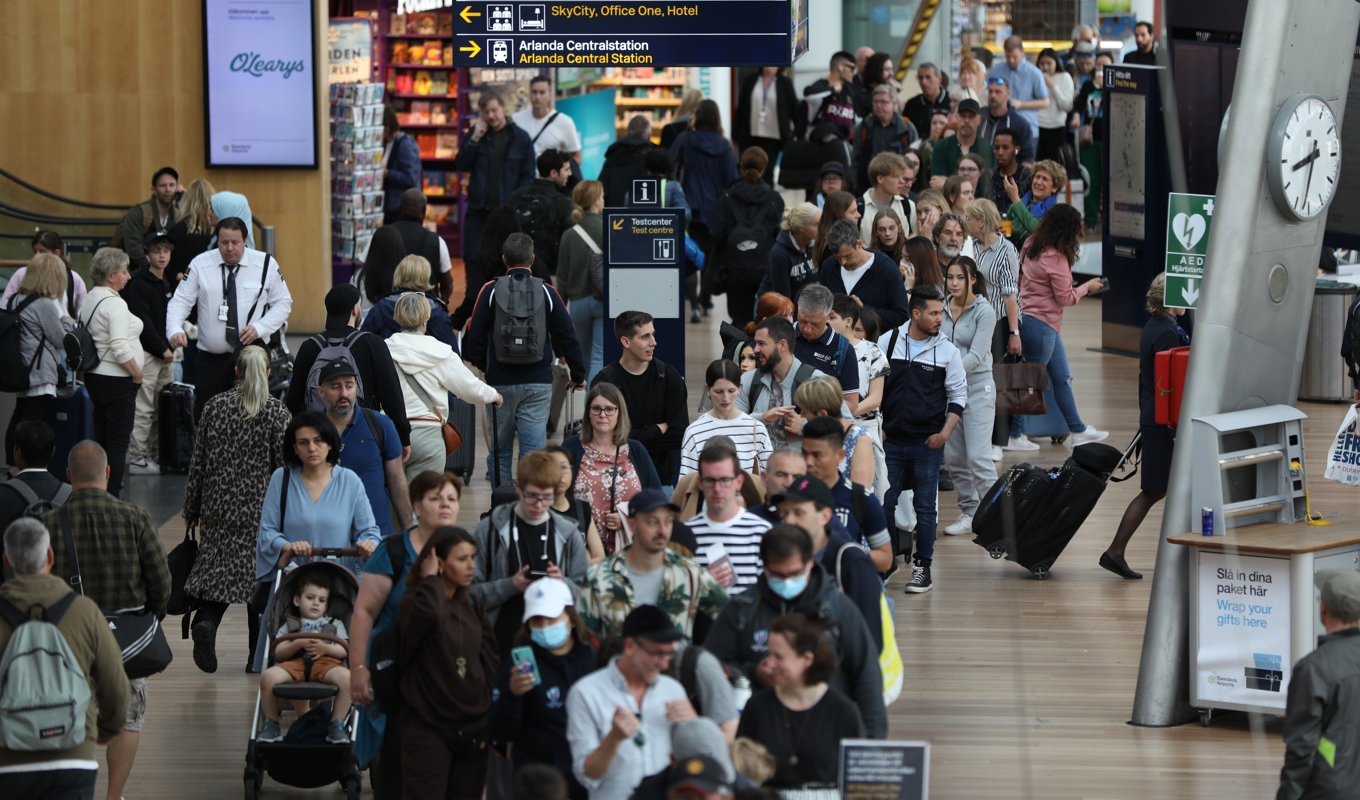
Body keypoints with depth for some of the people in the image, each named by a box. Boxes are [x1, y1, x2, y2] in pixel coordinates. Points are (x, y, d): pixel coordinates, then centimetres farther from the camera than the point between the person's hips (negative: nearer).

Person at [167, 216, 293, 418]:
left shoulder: (265, 264, 2)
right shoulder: (200, 264, 1)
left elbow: (283, 303, 7)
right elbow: (180, 301, -1)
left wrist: (260, 327, -11)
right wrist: (175, 330, -22)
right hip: (210, 359, 1)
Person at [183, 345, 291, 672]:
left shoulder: (214, 407, 2)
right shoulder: (277, 412, -7)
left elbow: (198, 462, 5)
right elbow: (284, 465, -7)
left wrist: (191, 510, 13)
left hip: (219, 508, 2)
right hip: (261, 509, -2)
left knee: (217, 568, 8)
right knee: (258, 572, 7)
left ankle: (205, 622, -20)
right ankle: (258, 655, 9)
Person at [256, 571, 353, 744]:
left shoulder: (335, 624, 31)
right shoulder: (290, 624, 29)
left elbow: (343, 650, 12)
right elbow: (279, 653, 12)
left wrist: (325, 648, -9)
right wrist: (299, 644, -8)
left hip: (326, 662, 0)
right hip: (294, 663, 0)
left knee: (346, 677, -35)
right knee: (268, 676, -31)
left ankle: (337, 724, -20)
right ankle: (271, 724, -12)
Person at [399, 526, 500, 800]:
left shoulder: (473, 605, 10)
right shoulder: (414, 601, -9)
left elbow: (490, 662, 11)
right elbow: (430, 613, -35)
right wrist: (431, 579, -16)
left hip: (472, 727, 6)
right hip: (429, 728, -6)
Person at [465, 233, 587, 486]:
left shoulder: (490, 291, -3)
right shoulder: (547, 292, 0)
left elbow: (475, 338, 0)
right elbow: (567, 337, 5)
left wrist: (482, 366, 19)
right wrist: (578, 374, 17)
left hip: (500, 382, 0)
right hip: (538, 384, 0)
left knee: (499, 452, 9)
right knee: (534, 450, 0)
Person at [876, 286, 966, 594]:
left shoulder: (947, 351, 0)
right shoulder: (887, 343, 1)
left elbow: (958, 395, 6)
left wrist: (945, 432, -5)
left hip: (928, 442, -1)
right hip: (890, 439, 1)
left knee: (925, 507, 3)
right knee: (882, 503, 2)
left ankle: (923, 567, 11)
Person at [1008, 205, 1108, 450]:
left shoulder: (1032, 244, 4)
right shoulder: (1056, 258, -21)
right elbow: (1065, 297, -15)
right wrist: (1087, 287, 1)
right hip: (1040, 325, -10)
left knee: (1062, 378, 17)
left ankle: (1078, 430, 25)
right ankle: (1015, 436, 7)